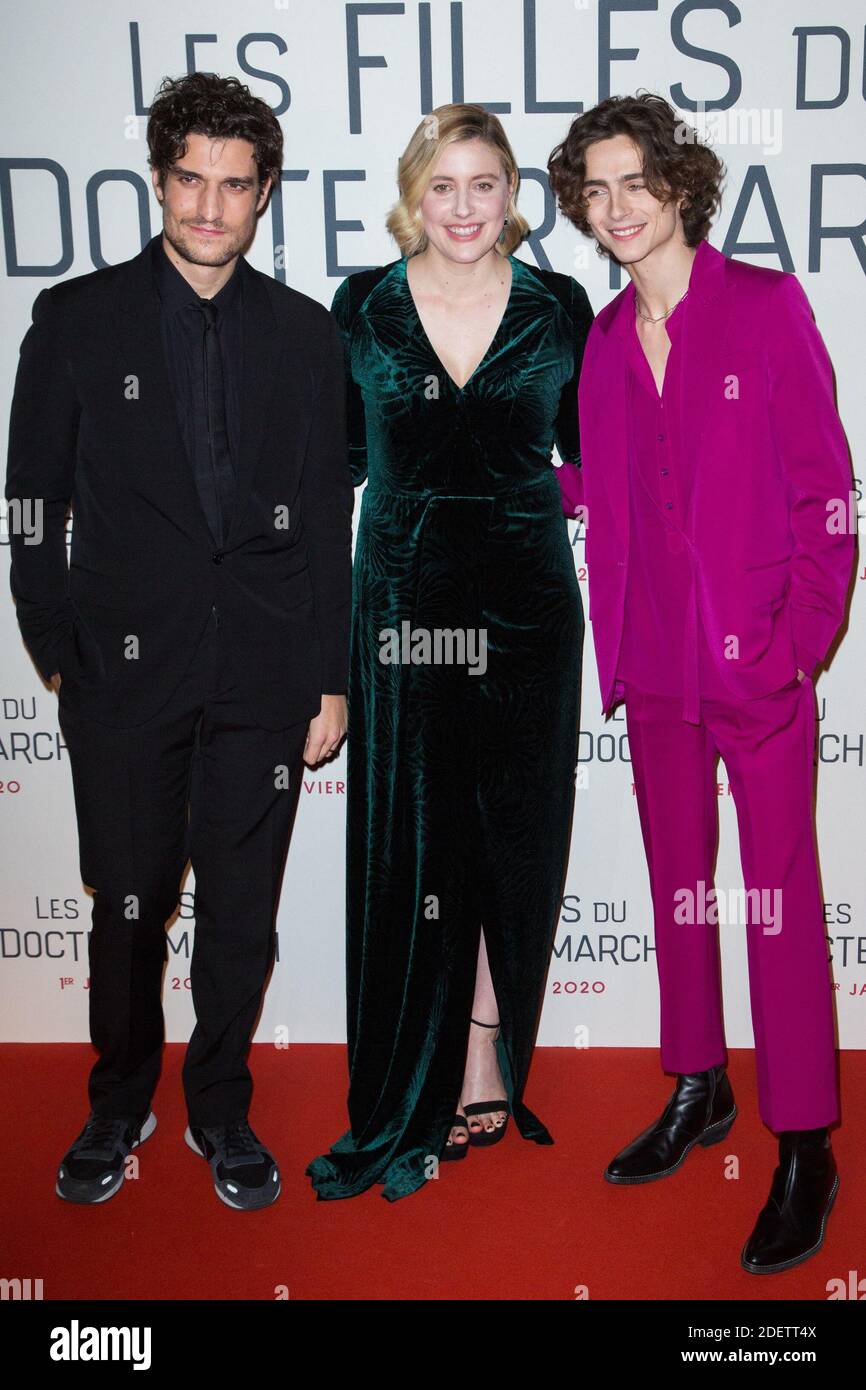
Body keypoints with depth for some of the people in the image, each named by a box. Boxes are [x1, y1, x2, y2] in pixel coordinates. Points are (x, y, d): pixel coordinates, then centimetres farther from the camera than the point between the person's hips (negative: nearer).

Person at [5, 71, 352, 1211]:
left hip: (264, 676, 1)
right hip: (126, 668, -1)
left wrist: (332, 678, 4)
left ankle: (222, 1110, 30)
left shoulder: (305, 333, 7)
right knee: (129, 905, 10)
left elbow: (328, 517, 7)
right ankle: (119, 1105, 33)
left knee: (242, 911, 10)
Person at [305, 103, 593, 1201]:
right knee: (409, 842, 4)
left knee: (514, 834, 6)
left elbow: (586, 443, 13)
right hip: (403, 596, 0)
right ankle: (406, 1106, 19)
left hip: (526, 597, 1)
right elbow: (341, 455, 9)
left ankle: (482, 1061, 23)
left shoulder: (559, 308, 3)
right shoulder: (361, 307, 3)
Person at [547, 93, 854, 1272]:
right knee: (677, 878, 14)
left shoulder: (767, 307, -4)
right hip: (654, 653, 5)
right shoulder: (606, 341, 10)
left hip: (757, 654, -5)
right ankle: (697, 1089, 32)